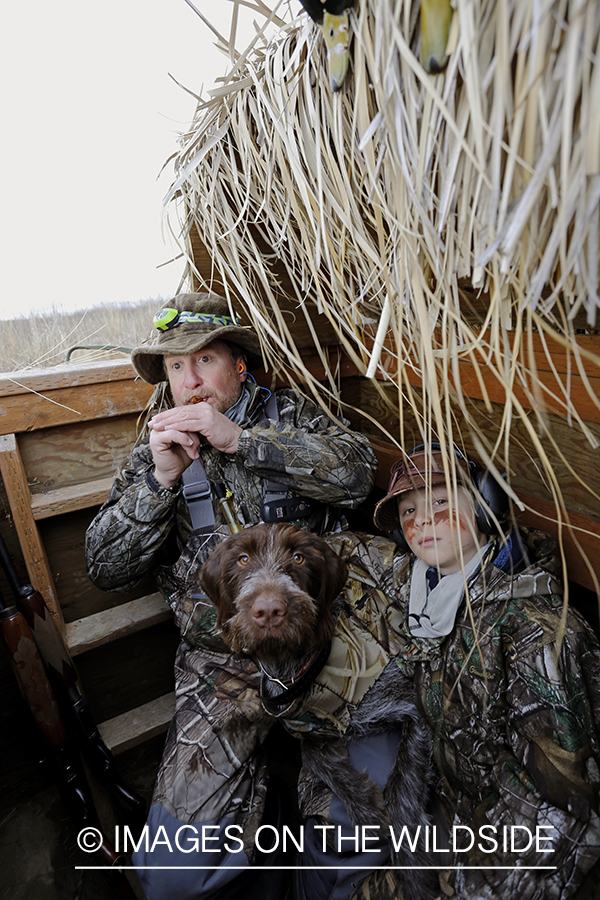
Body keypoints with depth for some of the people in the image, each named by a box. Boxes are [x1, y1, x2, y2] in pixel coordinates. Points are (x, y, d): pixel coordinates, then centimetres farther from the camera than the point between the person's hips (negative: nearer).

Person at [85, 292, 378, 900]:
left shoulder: (288, 414, 8)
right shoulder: (155, 453, 11)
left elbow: (357, 473, -9)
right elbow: (105, 570, 4)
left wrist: (240, 438, -15)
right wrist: (162, 478, -10)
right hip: (220, 657, 0)